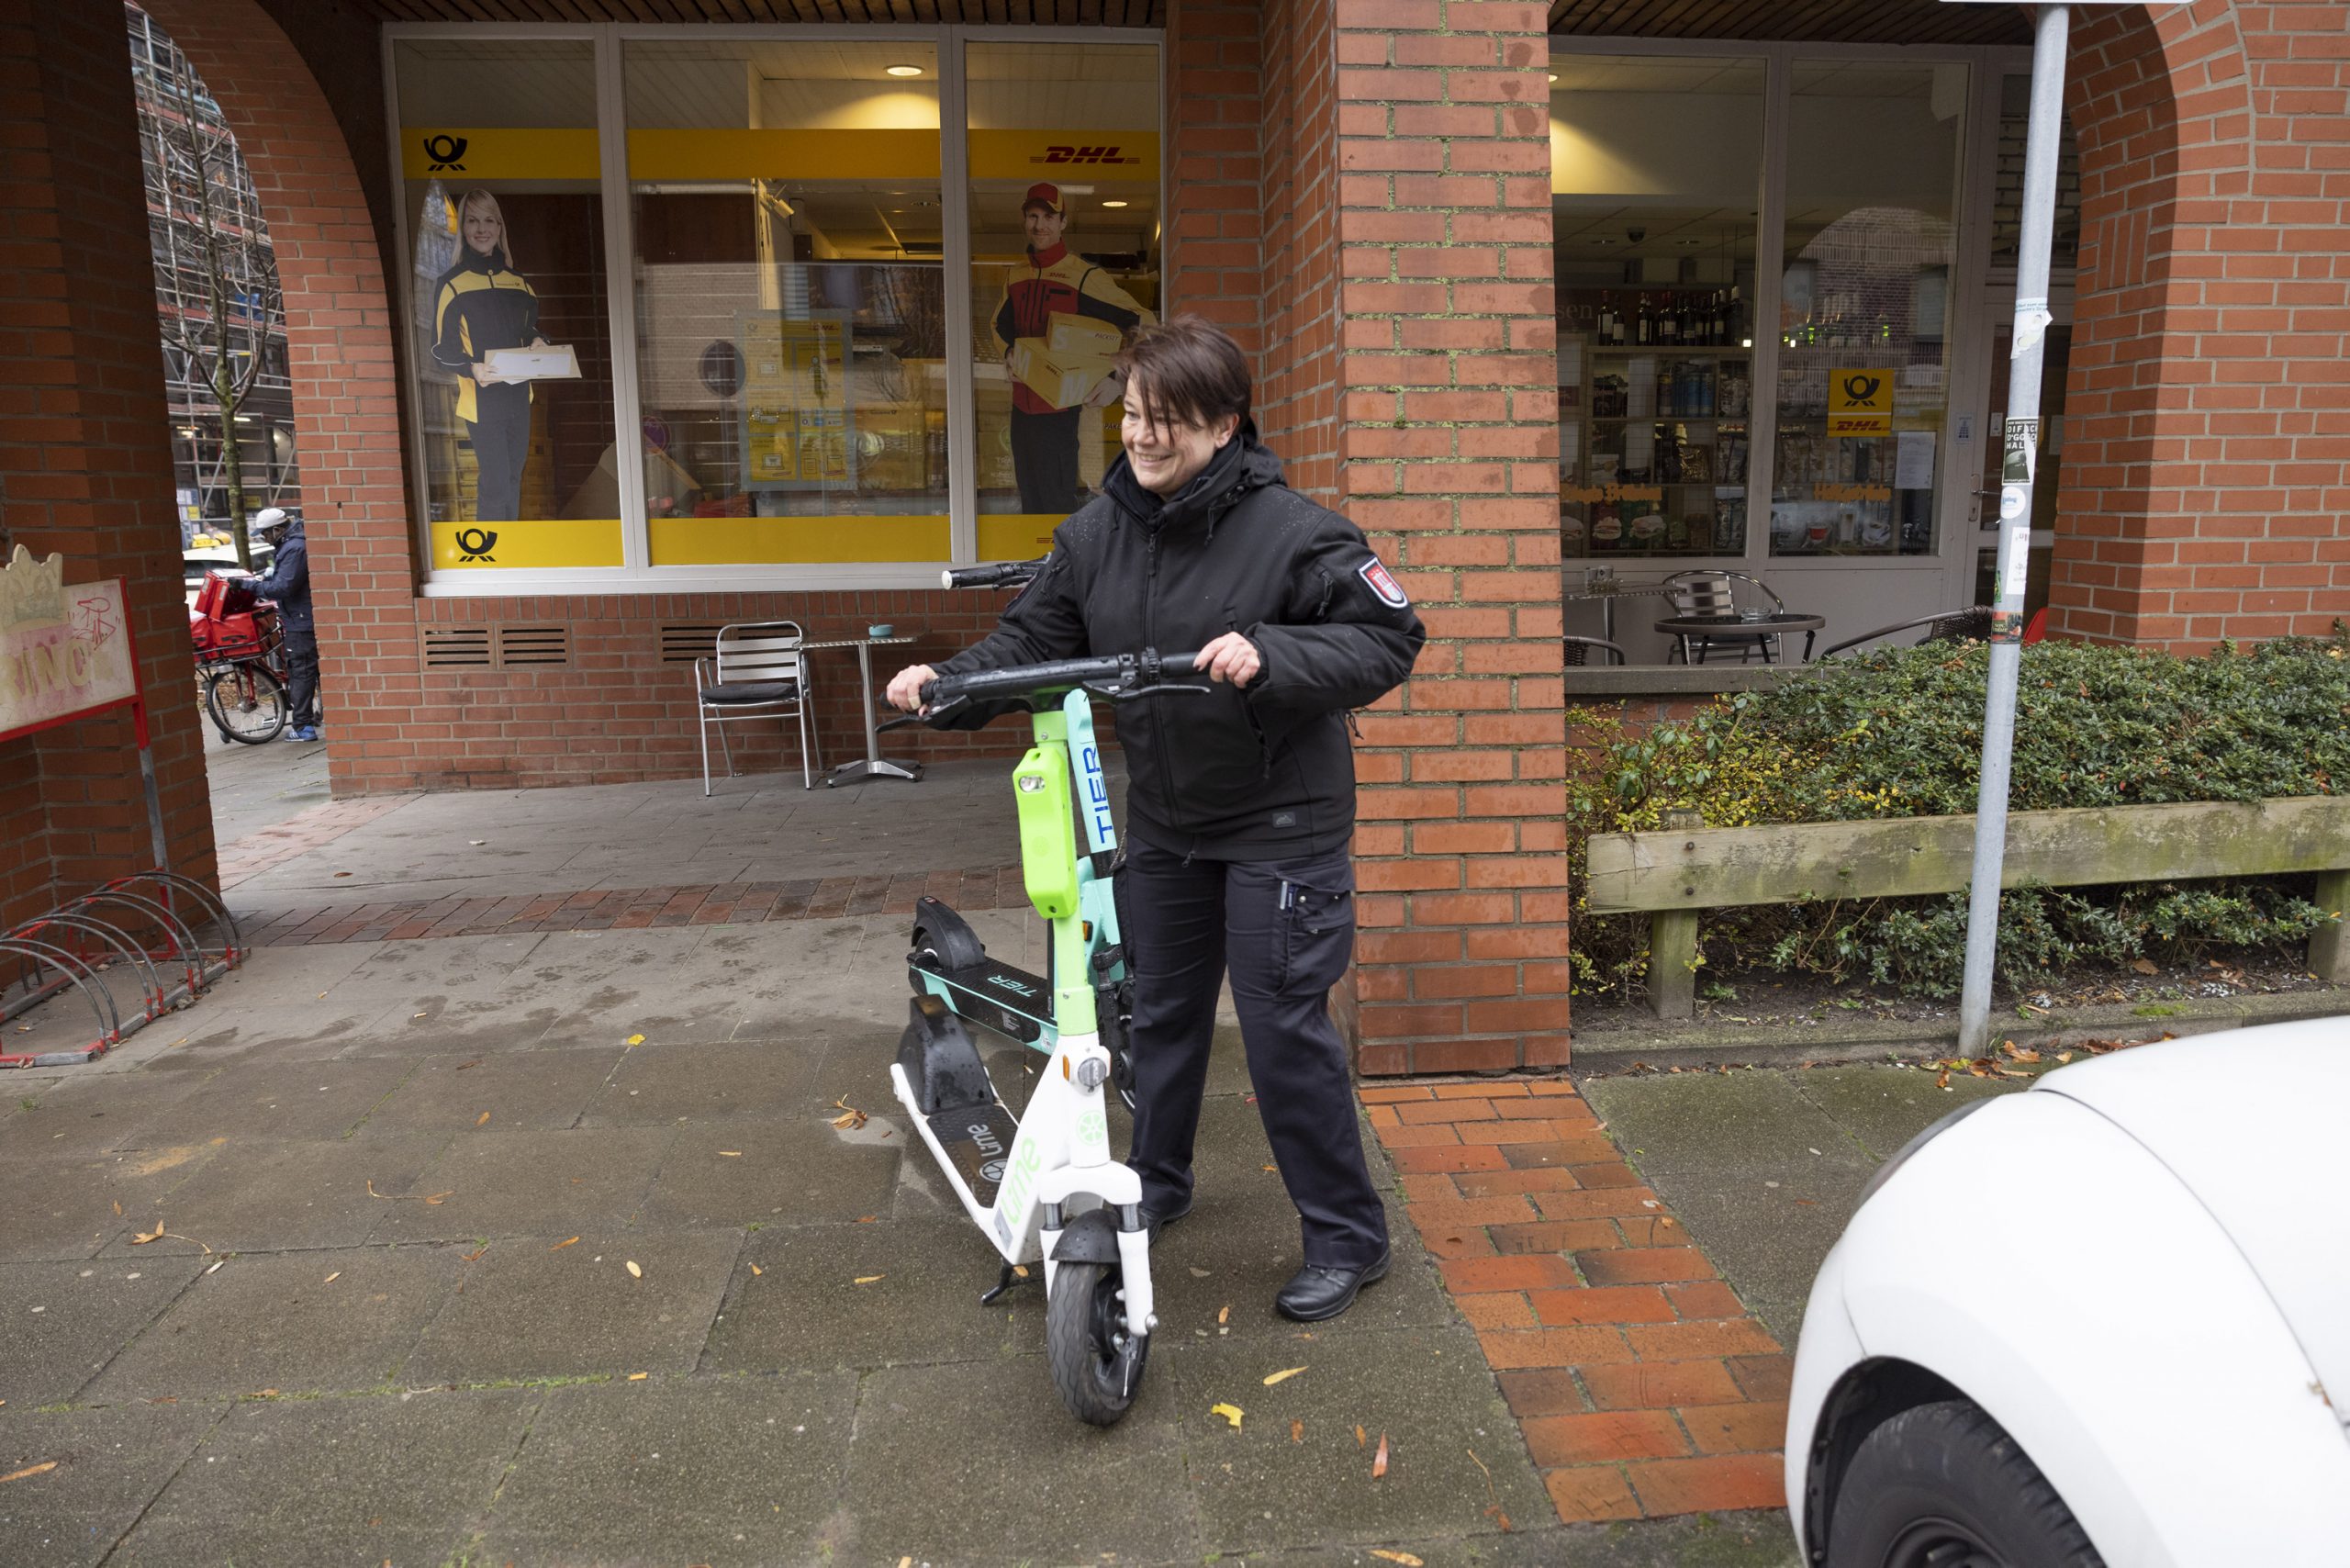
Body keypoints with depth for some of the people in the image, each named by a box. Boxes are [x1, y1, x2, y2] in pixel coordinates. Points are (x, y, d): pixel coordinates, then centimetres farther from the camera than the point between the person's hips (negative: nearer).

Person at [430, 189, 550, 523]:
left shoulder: (515, 279, 11)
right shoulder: (451, 283, -6)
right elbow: (442, 349, -8)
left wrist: (537, 342, -2)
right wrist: (471, 368, -28)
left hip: (518, 392, 6)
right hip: (481, 398, -6)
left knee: (513, 475, 15)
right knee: (494, 481, -9)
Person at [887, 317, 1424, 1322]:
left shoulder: (1291, 530, -17)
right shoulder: (1096, 532, 0)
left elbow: (1390, 638, -18)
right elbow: (1035, 638, 6)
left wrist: (1268, 656, -33)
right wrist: (950, 682, -12)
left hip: (1279, 824, -6)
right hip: (1161, 822, 6)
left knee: (1285, 1028, -2)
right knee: (1161, 1011, 20)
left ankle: (1346, 1237, 17)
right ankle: (1155, 1184, 43)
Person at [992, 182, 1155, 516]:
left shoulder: (1085, 276, -9)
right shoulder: (1016, 278, 11)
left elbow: (1143, 324, -12)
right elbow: (1000, 324, 28)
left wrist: (1117, 379, -24)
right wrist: (1009, 353, 5)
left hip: (1061, 410, -7)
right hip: (1022, 407, 7)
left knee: (1057, 504, -6)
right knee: (1030, 503, 15)